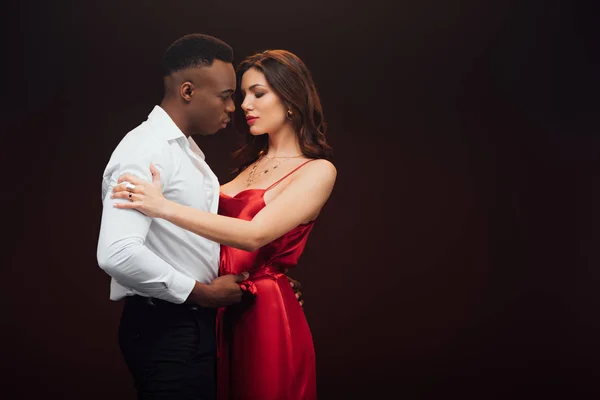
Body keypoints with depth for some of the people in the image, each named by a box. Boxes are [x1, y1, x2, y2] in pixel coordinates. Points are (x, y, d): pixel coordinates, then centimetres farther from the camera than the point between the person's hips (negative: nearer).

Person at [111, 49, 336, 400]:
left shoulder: (317, 171, -8)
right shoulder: (254, 163, 14)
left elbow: (255, 235, -21)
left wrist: (164, 207, -27)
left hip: (268, 315, -6)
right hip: (223, 312, 6)